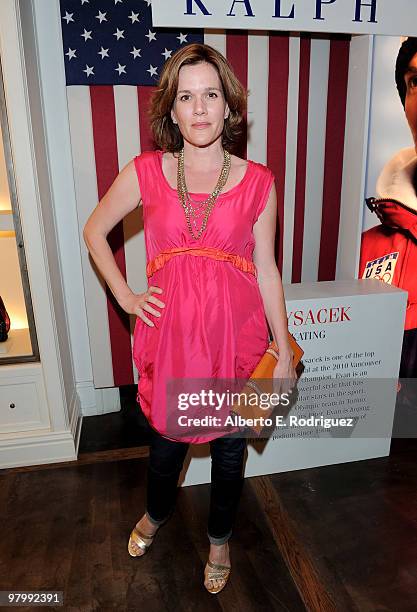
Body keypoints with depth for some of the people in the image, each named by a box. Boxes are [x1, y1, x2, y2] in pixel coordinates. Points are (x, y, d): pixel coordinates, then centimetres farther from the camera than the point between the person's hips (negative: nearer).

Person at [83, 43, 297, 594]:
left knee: (229, 449, 17)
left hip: (236, 336, 0)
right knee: (166, 440, 20)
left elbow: (265, 269, 0)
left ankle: (219, 538, 48)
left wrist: (285, 351, 1)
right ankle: (157, 514, 55)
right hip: (169, 333, 1)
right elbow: (94, 231, 9)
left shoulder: (258, 181, -4)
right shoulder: (146, 172, -4)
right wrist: (125, 296, 1)